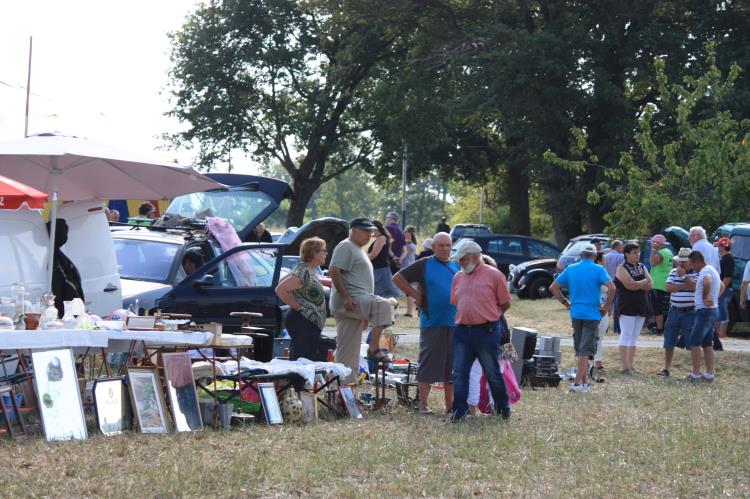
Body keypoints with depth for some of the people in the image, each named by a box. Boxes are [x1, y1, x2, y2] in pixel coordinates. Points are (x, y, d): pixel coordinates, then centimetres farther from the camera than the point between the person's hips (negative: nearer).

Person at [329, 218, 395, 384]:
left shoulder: (358, 250, 26)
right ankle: (374, 348, -29)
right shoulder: (346, 247, -6)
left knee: (349, 352, 9)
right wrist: (345, 297, -24)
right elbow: (333, 271, -18)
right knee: (384, 305, -28)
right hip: (350, 299, -10)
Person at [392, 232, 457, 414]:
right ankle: (423, 404, 5)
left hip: (454, 324, 4)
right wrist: (415, 295, -5)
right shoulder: (424, 265, -1)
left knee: (451, 366, 8)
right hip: (431, 323, -4)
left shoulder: (458, 266, 12)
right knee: (428, 365, -2)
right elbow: (398, 278, 0)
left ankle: (450, 404, 16)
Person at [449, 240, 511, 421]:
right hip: (462, 331, 5)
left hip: (486, 331, -5)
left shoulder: (494, 275, -4)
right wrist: (467, 317, 11)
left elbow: (505, 304, 2)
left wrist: (489, 316, 8)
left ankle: (503, 409, 19)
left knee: (493, 373, 4)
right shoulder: (458, 277, 12)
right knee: (459, 373, 0)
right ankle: (459, 410, 5)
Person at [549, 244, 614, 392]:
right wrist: (606, 306, -8)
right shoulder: (598, 270, -6)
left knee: (579, 349, 15)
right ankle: (578, 383, -10)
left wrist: (566, 303, 10)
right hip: (592, 314, -4)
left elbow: (553, 287, 5)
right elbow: (612, 288, -19)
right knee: (586, 350, -2)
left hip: (575, 314, 4)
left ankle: (585, 382, 21)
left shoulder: (570, 269, 6)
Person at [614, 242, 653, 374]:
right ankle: (625, 367, -9)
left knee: (634, 336, 8)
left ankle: (631, 365, 11)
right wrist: (644, 282, -4)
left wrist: (636, 284, -11)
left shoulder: (642, 267, 14)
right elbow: (630, 285, -19)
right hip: (627, 307, -6)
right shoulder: (622, 269, -6)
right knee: (626, 335, -8)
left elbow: (649, 285, 2)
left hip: (641, 306, 7)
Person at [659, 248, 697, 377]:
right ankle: (666, 369, 16)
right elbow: (669, 287, -4)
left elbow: (695, 286, -19)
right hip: (674, 311, 4)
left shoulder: (697, 273, -2)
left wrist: (683, 276, -17)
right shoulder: (674, 272, 10)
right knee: (669, 343, 7)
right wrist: (685, 286, -12)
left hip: (690, 312, -4)